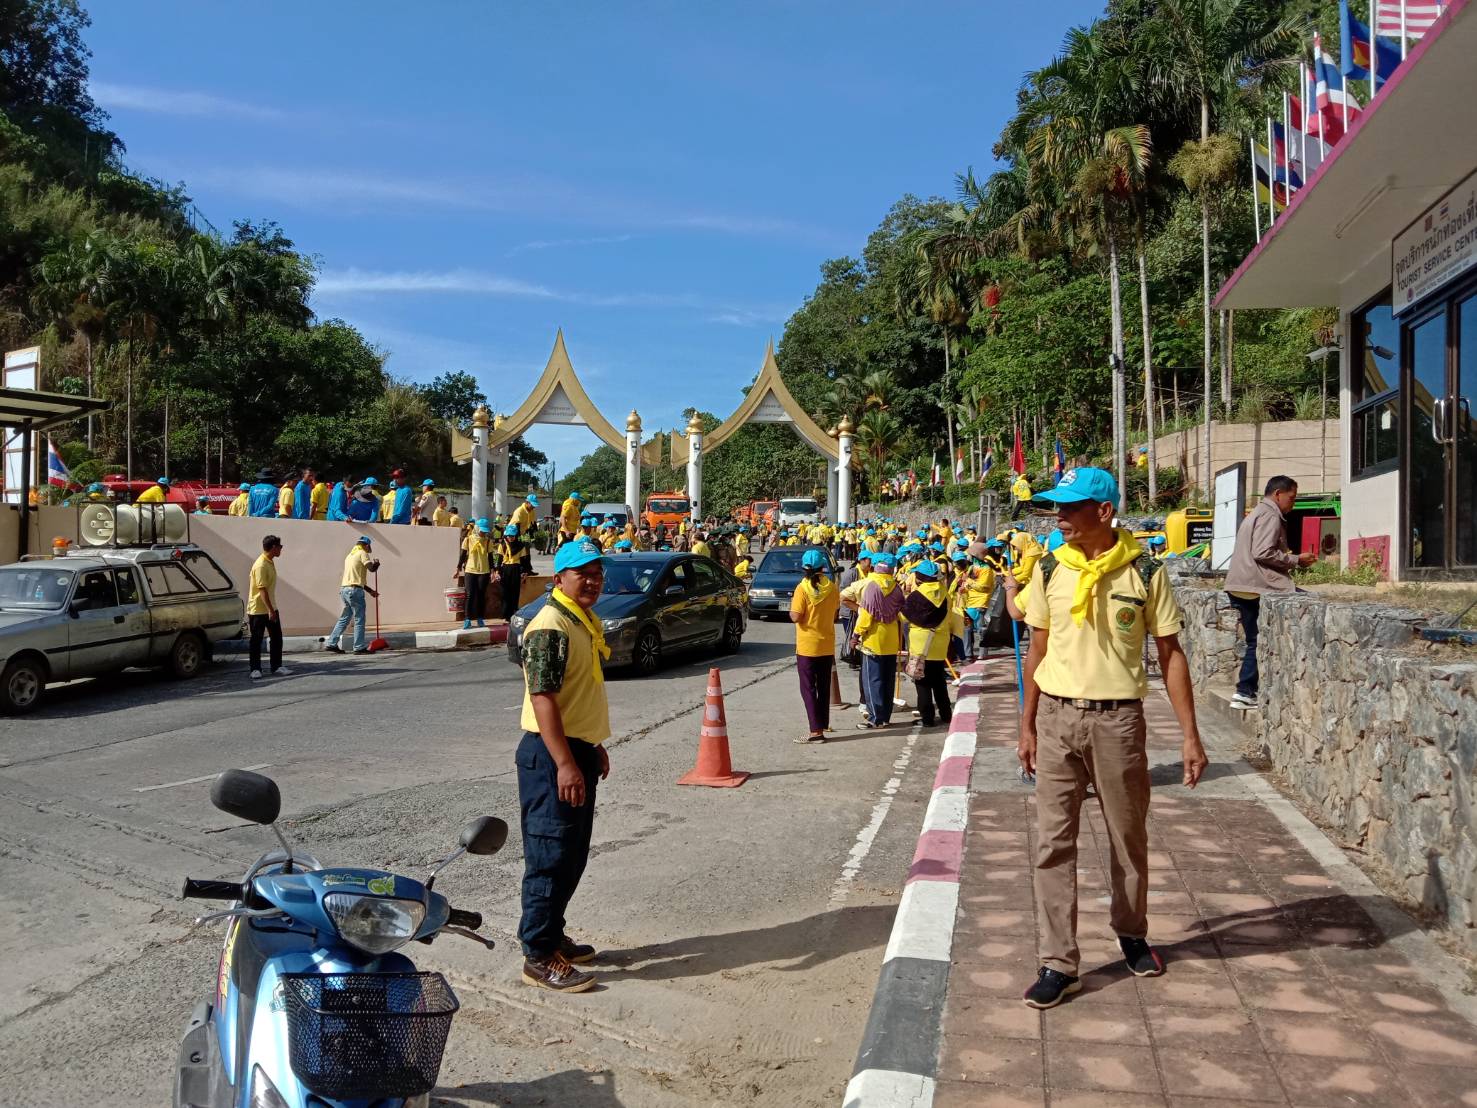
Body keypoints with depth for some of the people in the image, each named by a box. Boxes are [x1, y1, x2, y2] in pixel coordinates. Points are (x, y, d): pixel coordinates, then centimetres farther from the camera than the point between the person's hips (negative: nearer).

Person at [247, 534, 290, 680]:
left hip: (271, 609, 9)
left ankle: (276, 667, 14)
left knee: (277, 638, 9)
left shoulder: (270, 562, 10)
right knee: (256, 641, 1)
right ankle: (255, 670, 8)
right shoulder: (261, 565, -21)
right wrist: (270, 610, -27)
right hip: (258, 610, -9)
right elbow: (262, 589, -25)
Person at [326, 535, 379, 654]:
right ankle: (359, 647, 0)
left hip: (344, 589, 9)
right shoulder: (362, 553, -4)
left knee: (344, 618, 14)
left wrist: (370, 591, 25)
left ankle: (331, 644, 14)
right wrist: (376, 563, 7)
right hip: (354, 590, -9)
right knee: (359, 619, -2)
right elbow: (371, 568, -16)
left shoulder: (350, 555, 23)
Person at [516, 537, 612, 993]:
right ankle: (539, 957, 5)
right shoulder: (550, 626, -18)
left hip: (579, 750, 10)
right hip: (552, 755, -10)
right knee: (551, 857, -4)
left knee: (573, 856, 17)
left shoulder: (586, 622, 13)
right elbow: (543, 699, -24)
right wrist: (565, 764, -28)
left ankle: (552, 935, 30)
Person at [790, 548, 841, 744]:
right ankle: (824, 724, 23)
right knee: (824, 687, 15)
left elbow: (795, 617, -17)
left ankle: (816, 731, -8)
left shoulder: (803, 588, -15)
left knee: (808, 688, -1)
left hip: (807, 646, -5)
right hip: (827, 645, 5)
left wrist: (791, 604, 1)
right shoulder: (832, 588, -1)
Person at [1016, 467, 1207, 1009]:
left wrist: (1190, 735, -5)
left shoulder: (1144, 573, -6)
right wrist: (1028, 725, 10)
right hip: (1057, 717, 2)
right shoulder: (1049, 569, 1)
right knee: (1053, 843, 1)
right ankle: (1059, 964, 10)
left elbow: (1170, 654, -1)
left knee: (1128, 837, 14)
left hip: (1117, 719, -2)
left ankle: (1131, 933, 38)